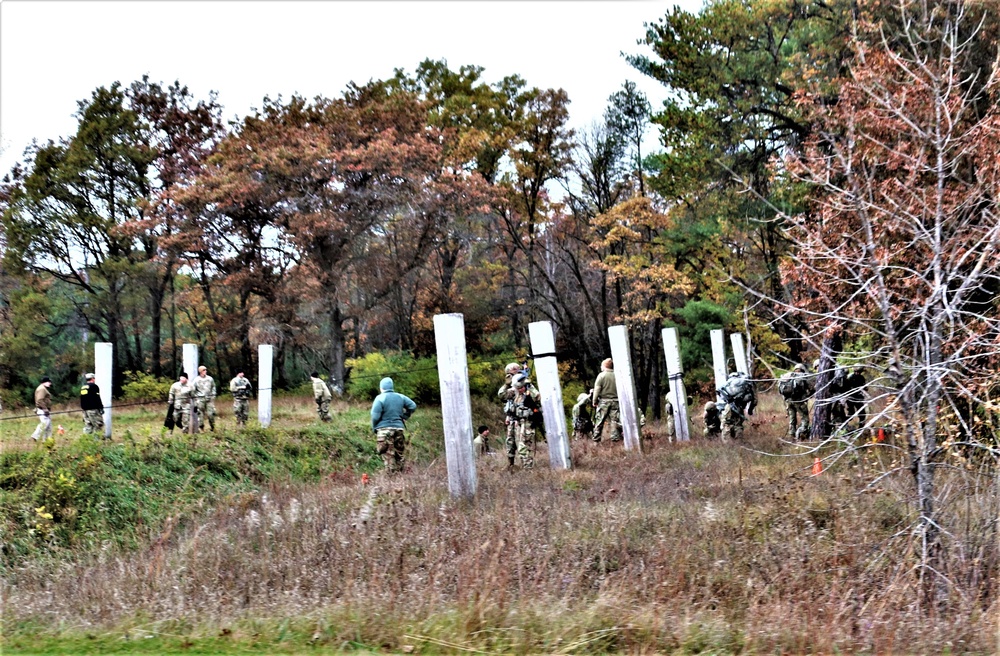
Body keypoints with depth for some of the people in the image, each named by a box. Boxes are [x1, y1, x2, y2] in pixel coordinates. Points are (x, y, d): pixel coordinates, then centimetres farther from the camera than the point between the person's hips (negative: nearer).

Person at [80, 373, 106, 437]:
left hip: (85, 409, 8)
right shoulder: (94, 386, -8)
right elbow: (97, 398, -13)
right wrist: (101, 408, -11)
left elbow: (81, 400, 20)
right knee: (98, 425, -6)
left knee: (87, 425, 10)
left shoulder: (82, 387, 16)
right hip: (93, 409, -8)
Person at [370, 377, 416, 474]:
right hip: (399, 428, 5)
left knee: (388, 456, -3)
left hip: (384, 430, -5)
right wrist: (404, 416, 16)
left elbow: (375, 416, -13)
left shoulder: (380, 398, -9)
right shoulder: (400, 397, 6)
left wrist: (374, 428, 2)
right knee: (399, 455, 13)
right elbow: (413, 406, 8)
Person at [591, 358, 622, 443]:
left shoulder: (601, 375, -6)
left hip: (604, 401, -2)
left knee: (599, 420, 3)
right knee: (615, 420, 5)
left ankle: (596, 438, 4)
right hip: (615, 401, 2)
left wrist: (594, 401, -1)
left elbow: (597, 389, -7)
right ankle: (615, 437, 3)